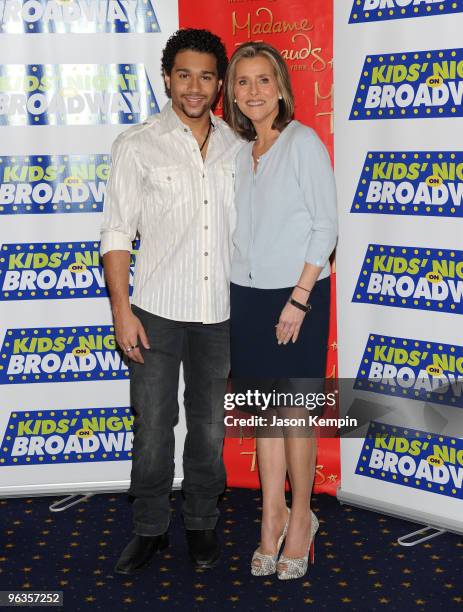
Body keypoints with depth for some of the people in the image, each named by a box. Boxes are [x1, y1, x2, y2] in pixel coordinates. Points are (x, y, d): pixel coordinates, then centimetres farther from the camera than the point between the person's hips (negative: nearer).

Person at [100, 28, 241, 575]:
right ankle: (149, 529, 23)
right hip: (157, 312, -2)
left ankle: (201, 523, 30)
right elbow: (117, 232, -4)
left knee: (209, 426, 13)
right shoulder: (137, 145, -3)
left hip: (219, 312, 3)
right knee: (152, 427, 4)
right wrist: (122, 310, -11)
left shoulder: (236, 146, 7)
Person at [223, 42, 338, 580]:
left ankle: (300, 518, 20)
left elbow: (325, 227, -11)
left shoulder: (303, 143, -9)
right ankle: (272, 517, 22)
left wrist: (298, 299, -14)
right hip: (246, 295, 5)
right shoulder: (239, 151, 9)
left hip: (296, 294, -5)